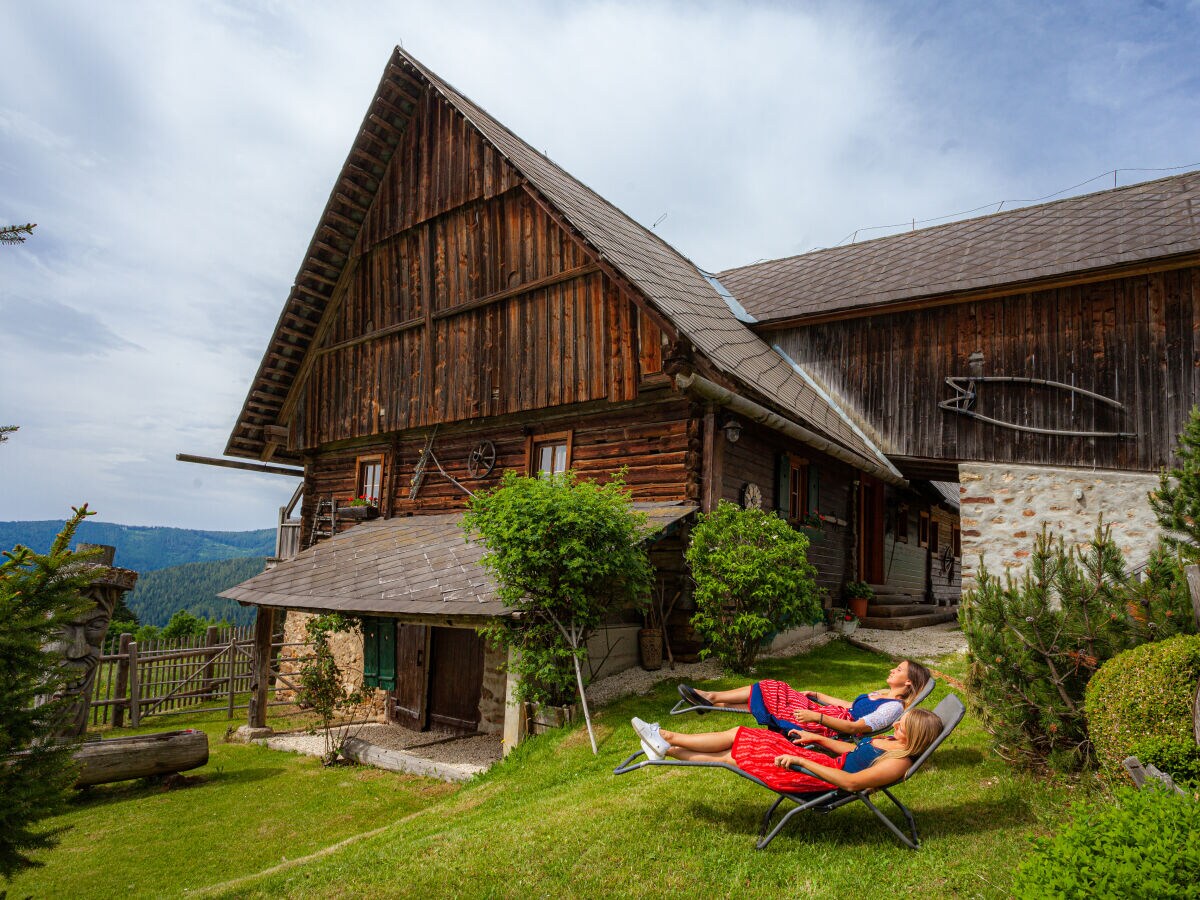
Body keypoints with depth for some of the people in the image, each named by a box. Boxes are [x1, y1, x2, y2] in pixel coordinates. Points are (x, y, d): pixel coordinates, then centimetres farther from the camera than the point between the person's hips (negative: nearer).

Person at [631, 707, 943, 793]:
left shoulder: (897, 762, -20)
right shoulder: (891, 741, 8)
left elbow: (851, 782, -28)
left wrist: (801, 761, -28)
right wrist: (816, 739, 15)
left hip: (823, 779, -8)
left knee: (732, 757, -6)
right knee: (740, 738, 2)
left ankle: (666, 740, 6)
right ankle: (666, 744, 8)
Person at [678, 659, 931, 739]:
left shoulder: (894, 707, -12)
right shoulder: (882, 695, 16)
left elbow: (854, 727, -21)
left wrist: (816, 717, -27)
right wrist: (817, 696, 22)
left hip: (830, 728, -9)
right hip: (828, 716, 9)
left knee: (770, 692, -9)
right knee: (774, 692, 2)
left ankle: (711, 697, 1)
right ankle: (711, 700, 5)